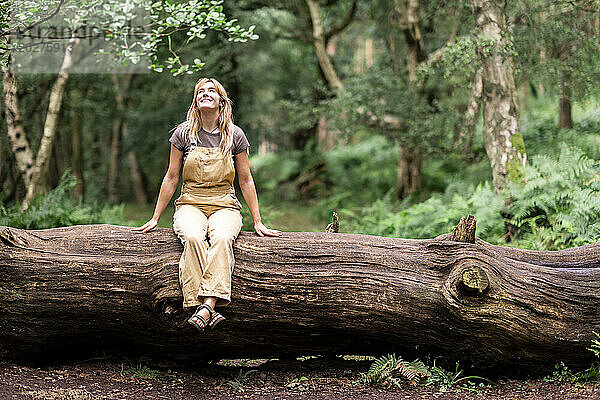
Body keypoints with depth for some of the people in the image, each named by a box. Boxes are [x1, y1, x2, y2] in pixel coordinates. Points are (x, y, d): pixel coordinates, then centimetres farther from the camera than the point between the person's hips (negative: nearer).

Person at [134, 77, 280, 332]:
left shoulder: (235, 135, 3)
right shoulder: (184, 133, 3)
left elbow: (245, 180, 8)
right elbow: (171, 178, 8)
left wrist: (258, 222, 6)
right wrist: (155, 219, 8)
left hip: (224, 206, 0)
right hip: (190, 204, 0)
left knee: (221, 238, -36)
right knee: (193, 238, -35)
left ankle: (208, 304, -48)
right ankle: (209, 311, -43)